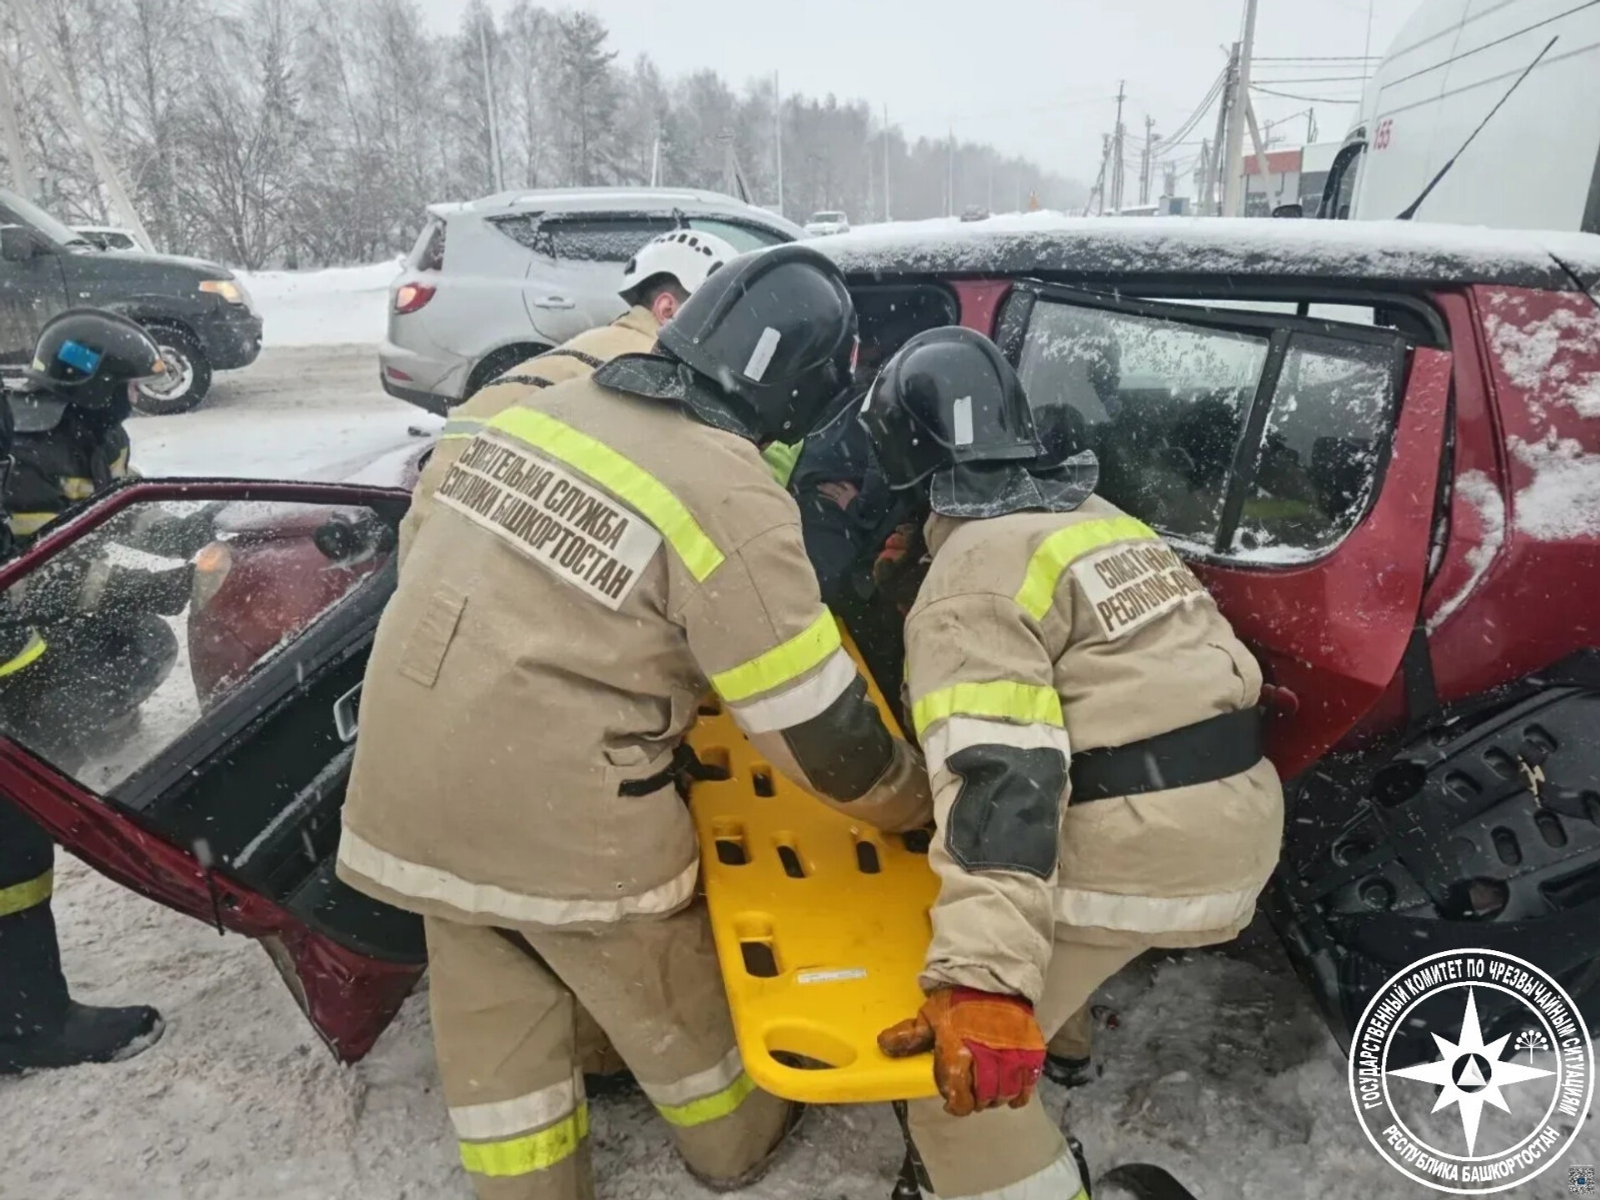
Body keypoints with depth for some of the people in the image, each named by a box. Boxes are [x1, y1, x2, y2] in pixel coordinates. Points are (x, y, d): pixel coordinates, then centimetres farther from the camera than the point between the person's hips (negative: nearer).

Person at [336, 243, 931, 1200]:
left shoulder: (541, 408, 2)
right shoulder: (730, 496, -18)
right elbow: (820, 734, -15)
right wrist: (921, 801, 4)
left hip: (406, 788, 6)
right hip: (560, 821, -5)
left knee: (491, 1016, 23)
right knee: (666, 995, 22)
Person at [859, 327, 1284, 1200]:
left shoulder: (975, 574, -12)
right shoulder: (1102, 519, 14)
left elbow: (999, 786, -25)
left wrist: (984, 982, -30)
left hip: (1138, 850, -9)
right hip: (1241, 819, 9)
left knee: (954, 1067, 1)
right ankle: (1054, 1029, 56)